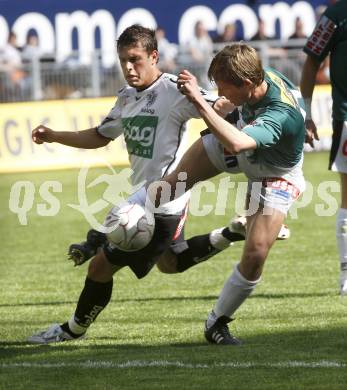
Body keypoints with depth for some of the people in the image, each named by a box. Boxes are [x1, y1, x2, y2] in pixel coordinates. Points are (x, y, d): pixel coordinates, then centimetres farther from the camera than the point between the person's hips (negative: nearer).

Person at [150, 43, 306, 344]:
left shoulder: (282, 115, -46)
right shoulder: (261, 77, -25)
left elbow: (236, 143, -63)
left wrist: (199, 101, -62)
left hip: (274, 175, -6)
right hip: (242, 143, 6)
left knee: (256, 253, -15)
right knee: (173, 182, 2)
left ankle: (218, 323, 5)